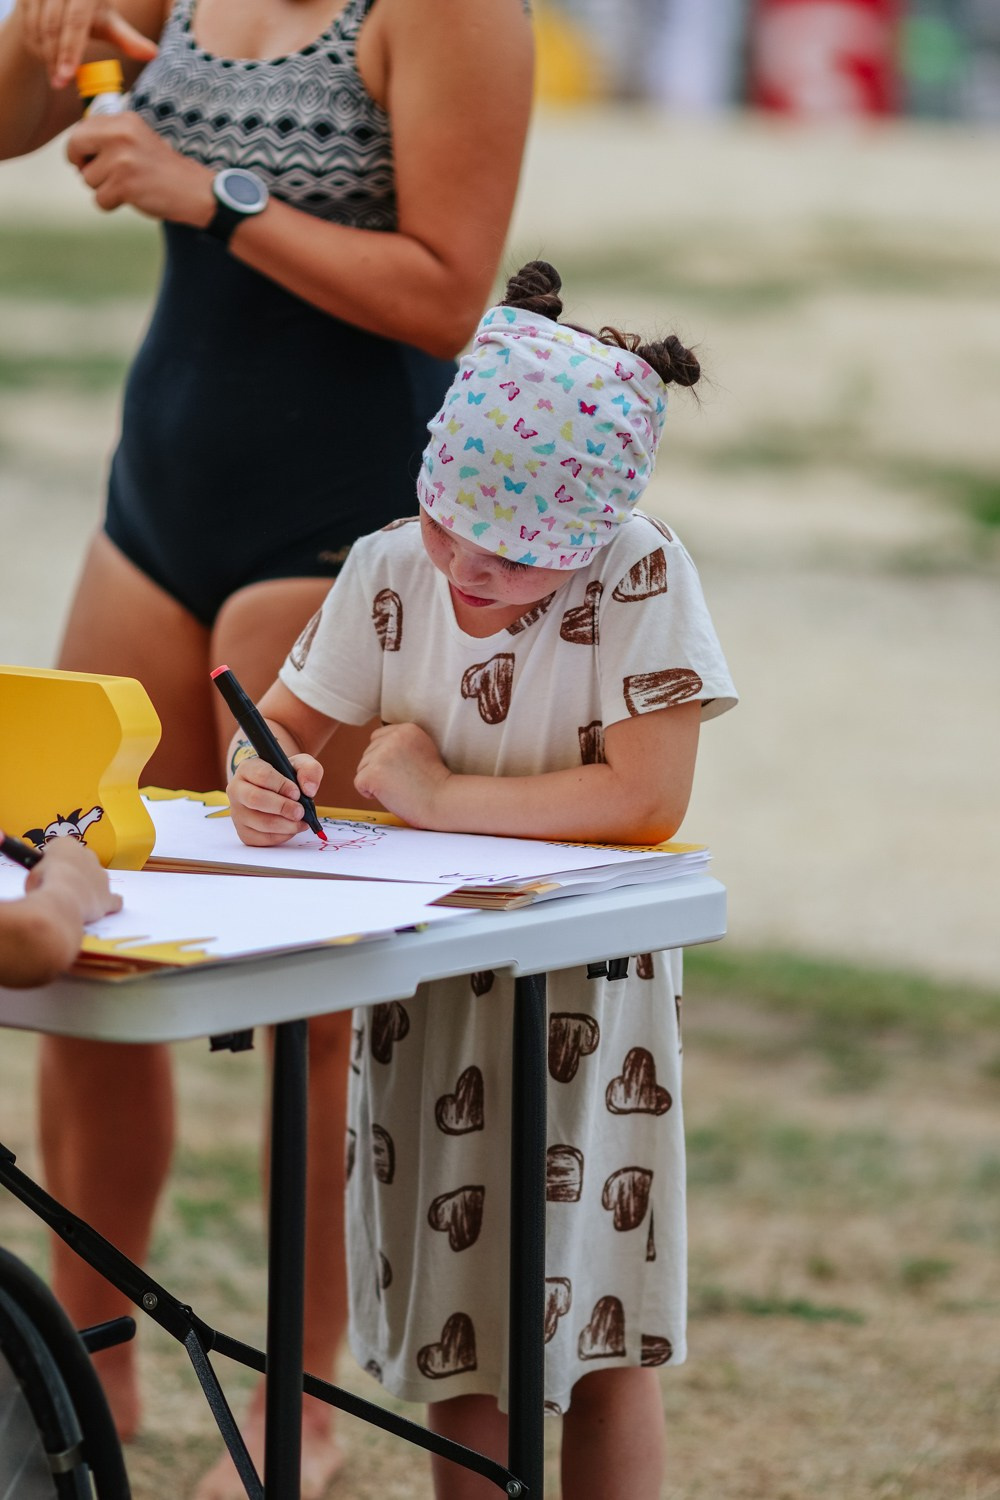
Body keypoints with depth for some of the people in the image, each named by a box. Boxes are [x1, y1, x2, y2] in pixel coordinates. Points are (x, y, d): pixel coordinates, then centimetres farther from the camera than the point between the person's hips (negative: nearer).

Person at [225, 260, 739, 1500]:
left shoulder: (642, 580, -19)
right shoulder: (388, 571, -7)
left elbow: (645, 799, -27)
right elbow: (287, 717, 3)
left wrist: (439, 794, -22)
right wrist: (260, 772, -21)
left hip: (587, 985, -4)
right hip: (424, 971, 4)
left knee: (602, 1340, 3)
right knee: (455, 1339, 11)